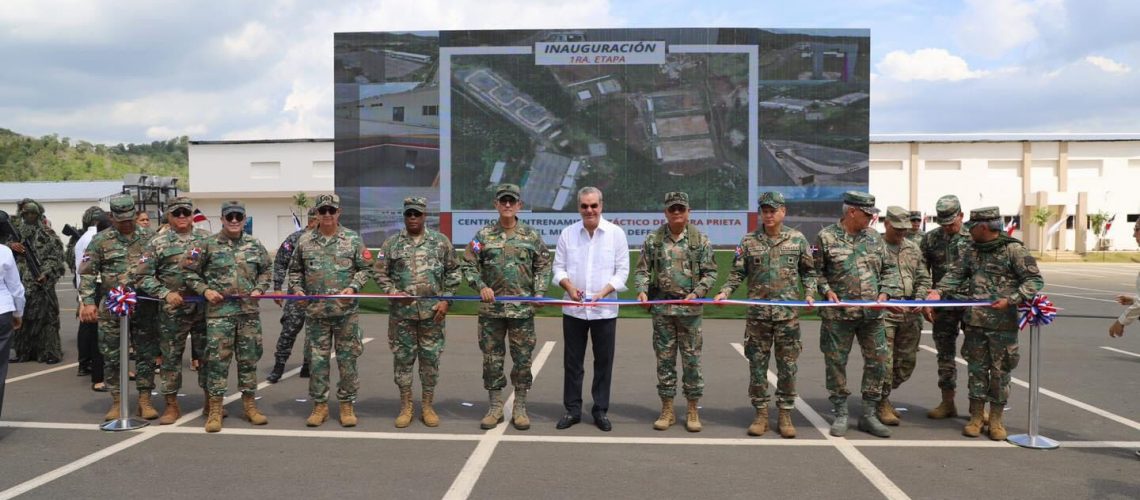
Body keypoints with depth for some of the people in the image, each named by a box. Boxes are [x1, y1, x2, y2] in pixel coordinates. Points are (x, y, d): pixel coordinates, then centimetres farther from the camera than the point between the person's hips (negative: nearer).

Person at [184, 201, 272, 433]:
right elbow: (190, 272, 4)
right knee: (217, 359, -2)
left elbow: (265, 270, 19)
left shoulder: (255, 245, 9)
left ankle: (249, 405, 20)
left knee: (249, 359, 9)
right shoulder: (208, 245, 0)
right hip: (219, 311, -3)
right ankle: (215, 409, 6)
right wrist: (205, 290, -8)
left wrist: (259, 289, 4)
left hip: (249, 311, 3)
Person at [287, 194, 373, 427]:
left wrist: (353, 287, -11)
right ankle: (320, 405, 18)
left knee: (347, 359, 4)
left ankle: (347, 404, 15)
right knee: (317, 359, 7)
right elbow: (295, 270, 16)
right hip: (315, 312, 2)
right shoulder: (304, 241, 7)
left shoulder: (353, 239, 1)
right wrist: (296, 289, 0)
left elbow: (365, 268, 3)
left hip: (346, 311, -2)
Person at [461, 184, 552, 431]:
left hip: (523, 308, 0)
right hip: (491, 308, 0)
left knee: (522, 359, 4)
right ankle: (495, 407, 18)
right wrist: (481, 286, -8)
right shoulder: (483, 235, 3)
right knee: (492, 358, 6)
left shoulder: (531, 236, 5)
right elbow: (468, 265, 7)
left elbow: (543, 266, 10)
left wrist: (539, 292, -2)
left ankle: (520, 408, 17)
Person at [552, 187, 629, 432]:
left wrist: (602, 292, -16)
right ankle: (572, 409, 19)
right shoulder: (568, 233, 3)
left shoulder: (616, 233, -2)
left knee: (603, 361, 6)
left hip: (605, 309, -1)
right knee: (572, 361, 8)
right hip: (573, 309, 1)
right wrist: (569, 286, -14)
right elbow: (558, 267, 5)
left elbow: (622, 270, -2)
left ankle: (601, 410, 19)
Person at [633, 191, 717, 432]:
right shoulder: (653, 239, 4)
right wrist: (642, 290, -9)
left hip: (690, 308, -1)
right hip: (662, 307, 1)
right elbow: (642, 270, 7)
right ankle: (667, 410, 17)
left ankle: (693, 411, 15)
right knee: (665, 358, 7)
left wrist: (697, 292, -11)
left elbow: (710, 272, 3)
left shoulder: (700, 240, 2)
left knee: (692, 359, 3)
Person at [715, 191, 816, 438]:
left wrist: (809, 293, -2)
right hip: (757, 313, 0)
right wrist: (725, 292, -9)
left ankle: (785, 415, 16)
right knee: (757, 365, 4)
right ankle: (761, 414, 15)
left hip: (788, 313, 0)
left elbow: (808, 271, 13)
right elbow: (737, 272, 6)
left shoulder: (798, 239, 4)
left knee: (787, 366, 5)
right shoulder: (749, 241, 4)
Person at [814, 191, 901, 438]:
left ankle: (869, 415, 18)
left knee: (877, 362, 5)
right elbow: (815, 271, 1)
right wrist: (826, 290, -13)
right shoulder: (826, 237, -3)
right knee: (836, 363, 3)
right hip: (838, 314, -4)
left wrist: (885, 292, 0)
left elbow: (889, 269, 14)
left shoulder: (874, 238, 10)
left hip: (872, 313, 4)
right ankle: (841, 415, 17)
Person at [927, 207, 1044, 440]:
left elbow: (1035, 280, -8)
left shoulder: (1013, 250, -7)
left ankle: (996, 419, 16)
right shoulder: (972, 250, 10)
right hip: (975, 322, 5)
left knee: (1000, 371, 4)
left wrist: (1011, 300, -20)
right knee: (976, 369, 8)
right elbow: (956, 273, 10)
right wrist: (938, 290, -7)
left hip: (1003, 323, -4)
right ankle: (976, 417, 18)